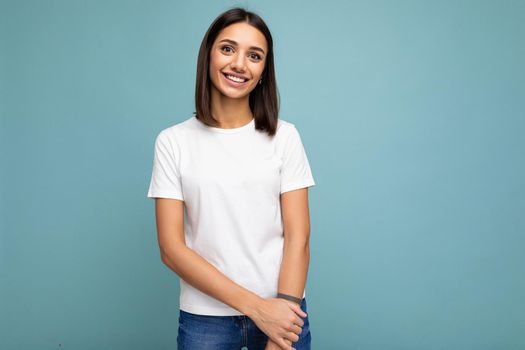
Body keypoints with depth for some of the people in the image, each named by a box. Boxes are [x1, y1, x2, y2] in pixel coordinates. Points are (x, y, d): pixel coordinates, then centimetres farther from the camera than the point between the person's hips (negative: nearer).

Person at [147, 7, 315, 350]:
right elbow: (172, 248, -8)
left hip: (281, 309, 1)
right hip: (204, 318, 0)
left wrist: (282, 322, -14)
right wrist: (256, 306, -15)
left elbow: (298, 237, -6)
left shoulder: (284, 136, -2)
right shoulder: (173, 141, -4)